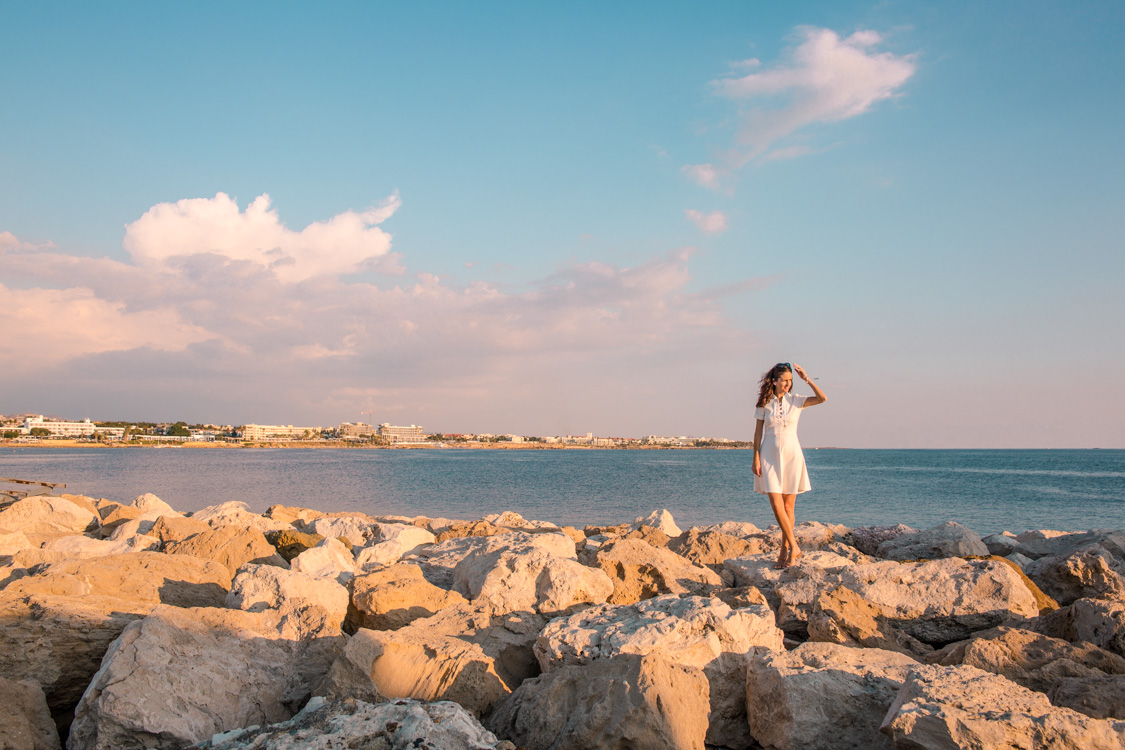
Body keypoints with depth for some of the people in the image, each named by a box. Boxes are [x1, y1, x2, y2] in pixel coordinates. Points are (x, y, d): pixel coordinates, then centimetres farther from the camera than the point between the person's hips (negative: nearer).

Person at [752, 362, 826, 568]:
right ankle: (794, 547, -2)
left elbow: (822, 398, -11)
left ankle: (785, 550, 15)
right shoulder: (764, 403, 2)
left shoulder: (795, 401, 3)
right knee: (776, 505, -11)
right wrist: (756, 458, -2)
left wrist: (806, 378, -11)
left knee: (788, 507, 5)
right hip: (770, 456, -1)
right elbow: (758, 431, 4)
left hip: (792, 455, 1)